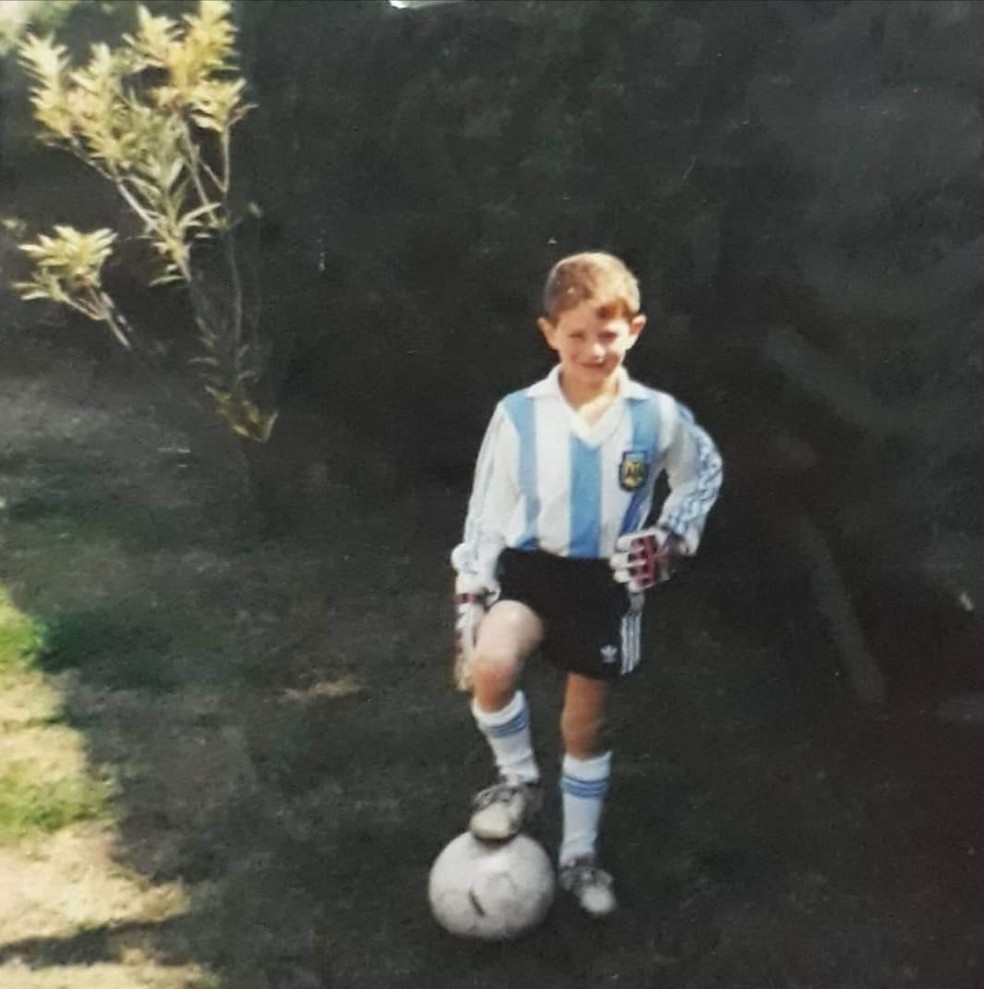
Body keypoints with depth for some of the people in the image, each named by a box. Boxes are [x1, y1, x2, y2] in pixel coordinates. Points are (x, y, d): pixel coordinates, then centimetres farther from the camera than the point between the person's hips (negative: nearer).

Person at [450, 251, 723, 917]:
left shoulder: (658, 416, -8)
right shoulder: (518, 415, -10)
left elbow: (705, 473, 10)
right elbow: (486, 512, -3)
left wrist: (672, 538, -6)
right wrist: (470, 602, -5)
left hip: (607, 583, 1)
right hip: (529, 567, -1)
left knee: (586, 726, 13)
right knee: (490, 667, -30)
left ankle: (578, 855, 36)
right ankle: (520, 781, 0)